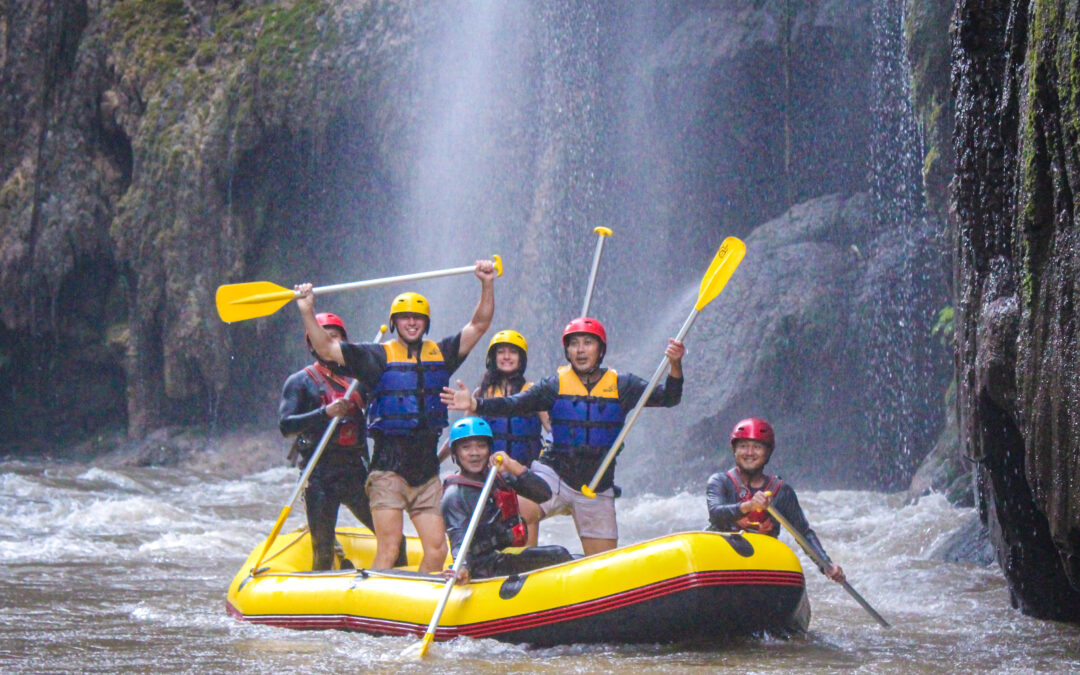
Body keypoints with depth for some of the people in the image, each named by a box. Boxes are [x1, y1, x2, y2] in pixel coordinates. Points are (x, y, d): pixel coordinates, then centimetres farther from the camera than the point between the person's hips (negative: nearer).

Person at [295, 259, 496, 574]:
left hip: (427, 470, 4)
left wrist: (487, 285, -3)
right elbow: (325, 349, -4)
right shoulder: (379, 356, 1)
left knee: (437, 549, 1)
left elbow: (479, 324, 10)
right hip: (389, 467, -4)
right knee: (388, 549, -10)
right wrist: (307, 312, -17)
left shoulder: (441, 354, 12)